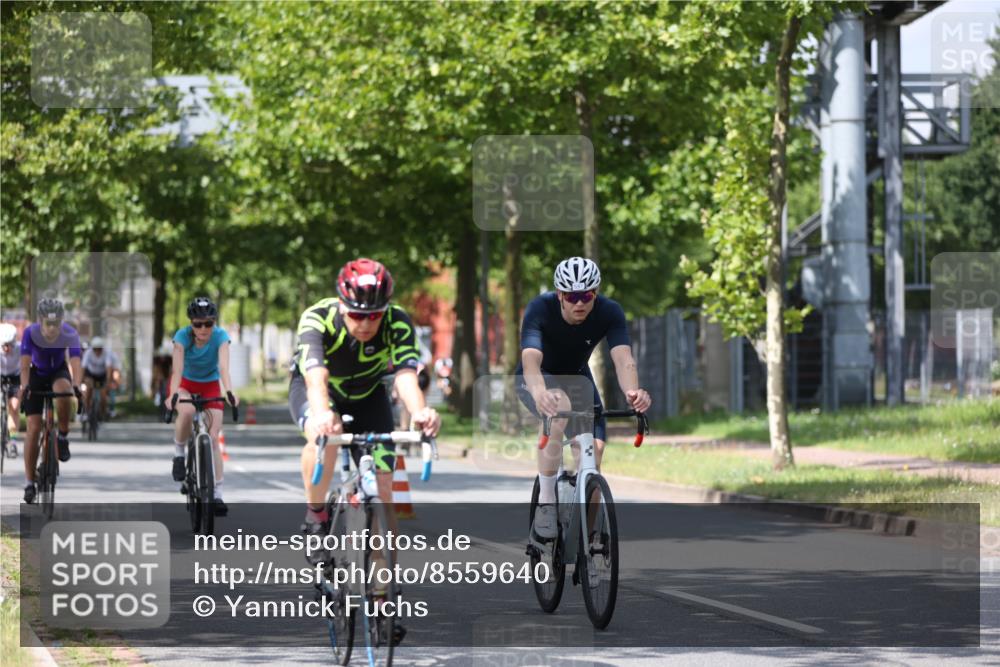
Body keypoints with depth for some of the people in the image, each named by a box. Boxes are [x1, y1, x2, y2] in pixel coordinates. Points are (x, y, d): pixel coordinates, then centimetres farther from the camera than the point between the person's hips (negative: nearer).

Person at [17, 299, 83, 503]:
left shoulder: (70, 334, -27)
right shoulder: (31, 333, -27)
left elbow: (75, 362, -38)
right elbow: (25, 365, -35)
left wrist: (76, 386, -55)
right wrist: (24, 387, -52)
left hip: (59, 372, 0)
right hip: (37, 374, 0)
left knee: (62, 390, -38)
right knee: (34, 427, -10)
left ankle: (63, 436, -13)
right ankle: (29, 482, -2)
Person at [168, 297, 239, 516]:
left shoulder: (220, 336, -23)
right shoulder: (183, 336, -24)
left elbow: (223, 367, -34)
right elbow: (177, 368, -34)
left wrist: (229, 392, -52)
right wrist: (173, 395, -51)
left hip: (210, 385, 1)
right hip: (185, 384, -1)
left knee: (213, 438, -12)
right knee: (187, 412, -36)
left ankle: (217, 494, -9)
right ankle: (179, 453, -11)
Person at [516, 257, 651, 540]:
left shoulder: (609, 313, -24)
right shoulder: (540, 309, -31)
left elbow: (623, 359, -37)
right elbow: (531, 360, -46)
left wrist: (632, 392, -60)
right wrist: (540, 393, -68)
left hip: (577, 378, 4)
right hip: (538, 380, -4)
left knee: (594, 449, -17)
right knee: (559, 406, -38)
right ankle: (545, 504, -27)